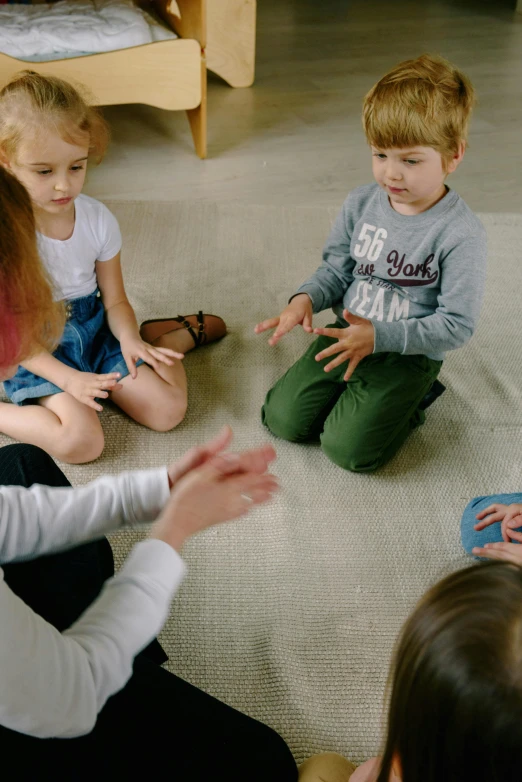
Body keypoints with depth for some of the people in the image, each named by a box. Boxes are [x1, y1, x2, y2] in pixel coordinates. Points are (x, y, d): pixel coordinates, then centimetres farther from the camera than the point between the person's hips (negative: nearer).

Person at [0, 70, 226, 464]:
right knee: (81, 441, -28)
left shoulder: (98, 219, -7)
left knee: (167, 410, -6)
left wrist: (130, 339, -20)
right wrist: (67, 378, -25)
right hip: (38, 353, -4)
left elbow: (115, 300, 2)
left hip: (95, 329, 4)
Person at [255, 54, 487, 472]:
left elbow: (457, 324, -18)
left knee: (347, 448, -16)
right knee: (282, 418, -4)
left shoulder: (461, 234, -20)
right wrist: (307, 297, -14)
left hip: (409, 354, -5)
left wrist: (379, 337, -26)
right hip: (349, 333, 5)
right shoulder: (361, 203, -3)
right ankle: (354, 393, 20)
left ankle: (413, 399, 10)